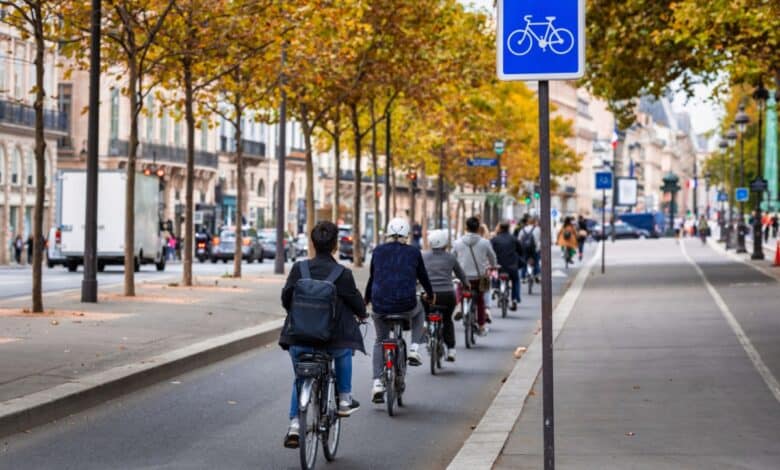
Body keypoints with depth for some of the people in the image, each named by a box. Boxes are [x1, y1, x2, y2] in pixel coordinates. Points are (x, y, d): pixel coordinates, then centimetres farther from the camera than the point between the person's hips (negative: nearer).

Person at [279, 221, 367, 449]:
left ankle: (294, 424, 8)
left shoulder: (299, 268, -5)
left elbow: (286, 298, 3)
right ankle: (344, 400, 32)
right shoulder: (343, 274, -11)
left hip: (299, 338, 2)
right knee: (344, 350, 33)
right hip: (331, 339, -2)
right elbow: (356, 302, 1)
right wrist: (362, 314, 24)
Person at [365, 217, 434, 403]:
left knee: (380, 341, 24)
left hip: (380, 306, 1)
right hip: (406, 305, -1)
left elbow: (372, 278, 15)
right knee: (418, 312, 36)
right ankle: (414, 349, 19)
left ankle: (377, 383, 10)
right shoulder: (413, 252, 3)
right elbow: (423, 277, 14)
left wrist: (366, 300, 31)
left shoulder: (378, 251, 7)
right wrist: (431, 295, 33)